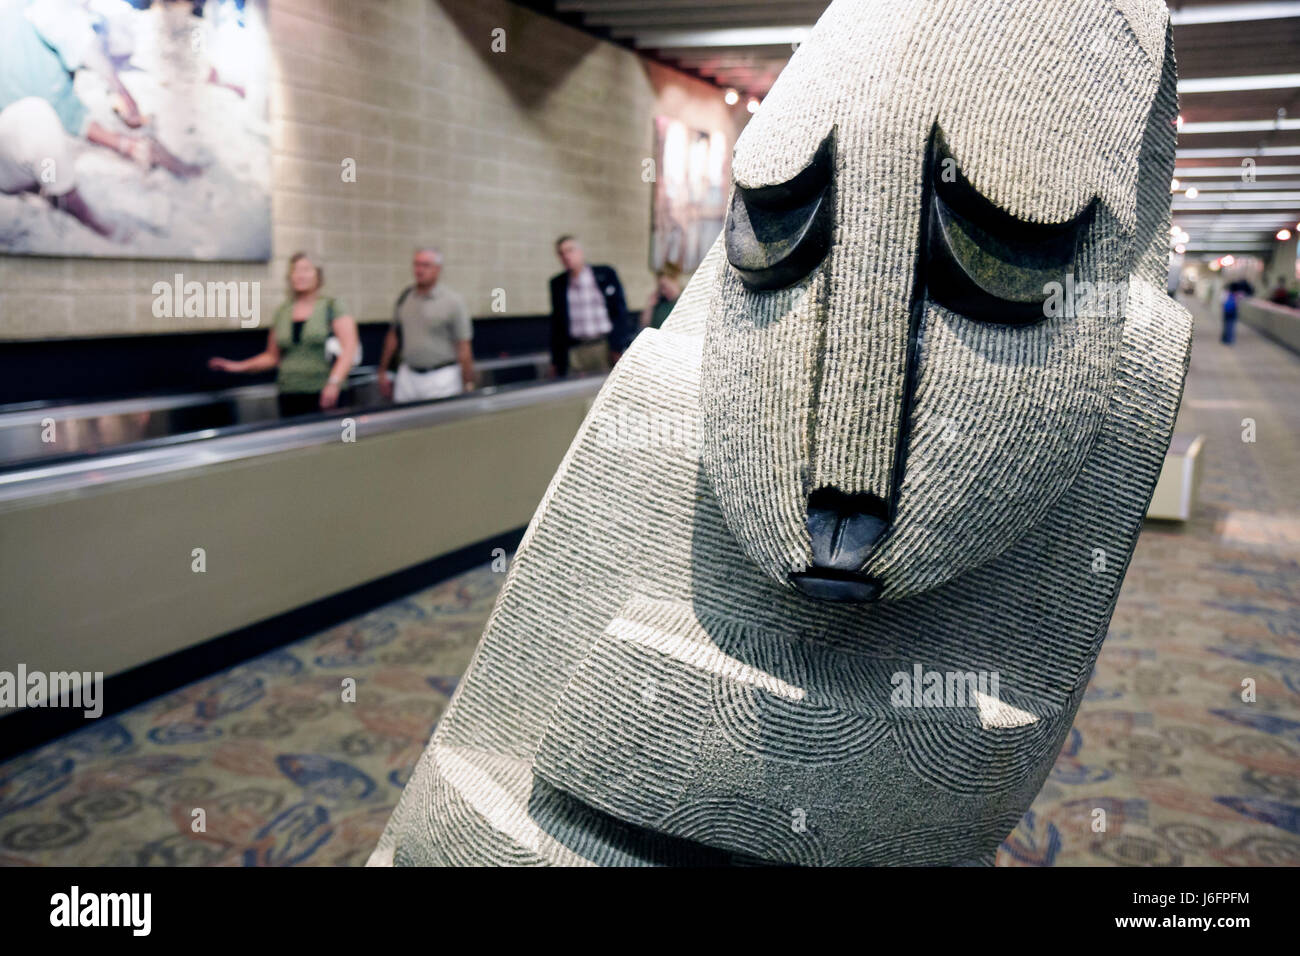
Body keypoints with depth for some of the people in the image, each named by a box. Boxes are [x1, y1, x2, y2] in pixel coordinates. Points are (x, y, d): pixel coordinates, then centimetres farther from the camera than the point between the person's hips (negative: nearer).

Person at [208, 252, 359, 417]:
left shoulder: (332, 306, 3)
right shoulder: (283, 312, 16)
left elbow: (349, 348, -5)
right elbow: (272, 357, 22)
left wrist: (334, 382, -17)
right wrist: (238, 366, 10)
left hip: (325, 396, -4)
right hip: (290, 396, 4)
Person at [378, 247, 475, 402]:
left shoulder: (453, 302, -6)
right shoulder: (405, 296, 8)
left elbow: (463, 348, -7)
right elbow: (393, 335, 17)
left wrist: (468, 385, -10)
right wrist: (382, 371, 17)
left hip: (441, 378, -4)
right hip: (407, 376, 4)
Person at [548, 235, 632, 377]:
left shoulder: (606, 274, 5)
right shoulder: (557, 284, 12)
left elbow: (620, 311, 3)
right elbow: (556, 322, 14)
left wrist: (618, 347, -4)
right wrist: (555, 360, 11)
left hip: (607, 347, -1)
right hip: (576, 352, 2)